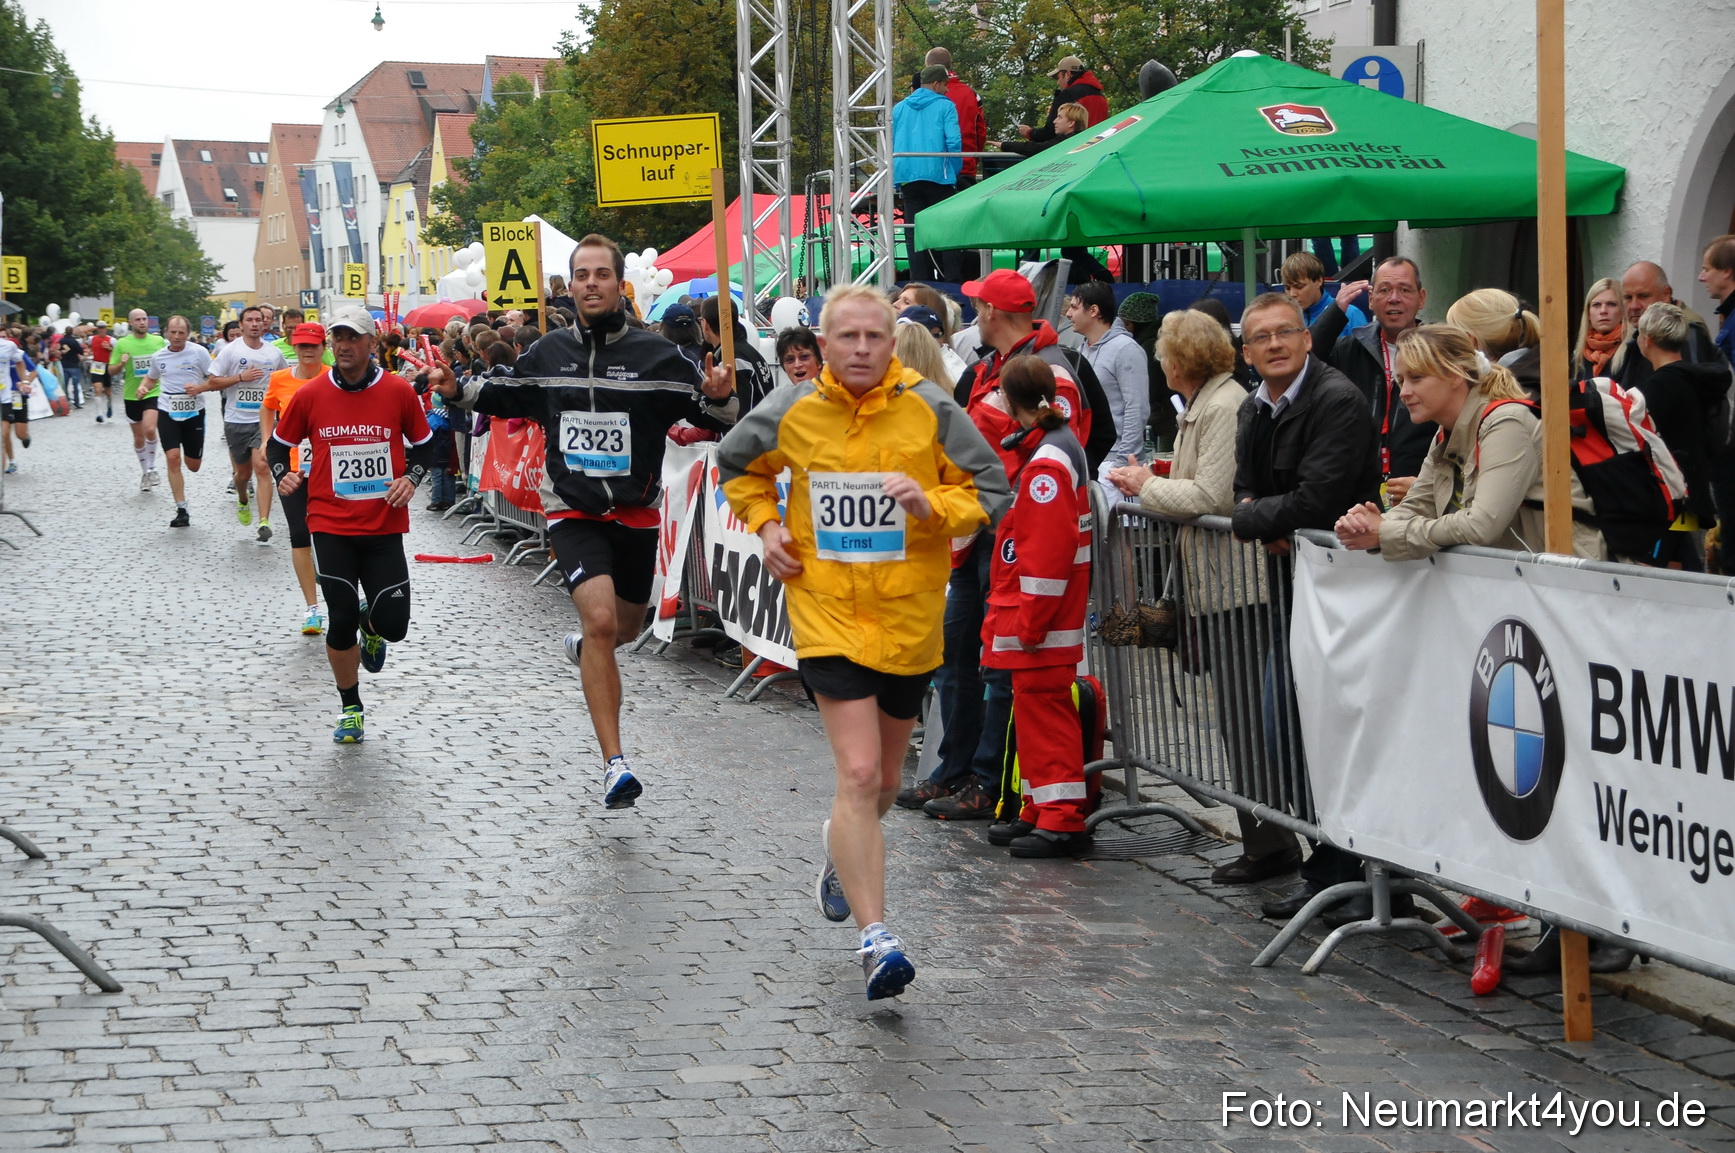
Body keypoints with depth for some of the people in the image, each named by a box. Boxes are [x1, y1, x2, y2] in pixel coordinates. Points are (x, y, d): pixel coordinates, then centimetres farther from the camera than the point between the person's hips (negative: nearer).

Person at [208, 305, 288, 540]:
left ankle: (264, 521, -21)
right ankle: (243, 502, 47)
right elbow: (213, 380, -5)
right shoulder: (230, 350, -4)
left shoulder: (274, 353, 4)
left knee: (261, 467, -17)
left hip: (263, 419, 0)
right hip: (236, 420, 0)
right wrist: (241, 377, -16)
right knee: (243, 471, 12)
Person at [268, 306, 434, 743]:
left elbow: (424, 444, 11)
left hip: (384, 526, 0)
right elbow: (278, 444, 11)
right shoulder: (310, 394, -2)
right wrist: (283, 476, -8)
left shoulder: (400, 391, -3)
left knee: (393, 624, -6)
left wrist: (411, 478, -6)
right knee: (342, 622, -3)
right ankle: (350, 709, 18)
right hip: (331, 526, 0)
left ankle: (372, 629, 34)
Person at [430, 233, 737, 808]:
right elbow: (508, 395, 19)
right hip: (573, 512, -1)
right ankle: (614, 764, -20)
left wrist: (719, 399, -27)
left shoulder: (655, 354, -8)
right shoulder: (548, 354, 0)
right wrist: (460, 390, 3)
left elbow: (711, 415, -5)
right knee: (601, 619, -21)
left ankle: (583, 644, 59)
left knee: (625, 627, 19)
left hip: (635, 515, 1)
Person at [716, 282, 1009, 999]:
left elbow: (991, 489, 1)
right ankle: (876, 940, -16)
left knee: (884, 779, 16)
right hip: (827, 613, -2)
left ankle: (843, 846, 51)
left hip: (909, 616, 2)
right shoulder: (790, 413, -3)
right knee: (858, 773, -16)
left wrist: (934, 508, -17)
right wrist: (765, 525, 3)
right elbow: (737, 464, 18)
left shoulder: (928, 409, -5)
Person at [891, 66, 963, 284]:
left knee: (914, 233, 5)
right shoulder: (944, 106, -1)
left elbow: (890, 144, 13)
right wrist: (955, 172, 2)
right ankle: (950, 282, -6)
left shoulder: (899, 108, 13)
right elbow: (954, 142, -9)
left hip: (907, 176, 4)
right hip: (938, 176, -4)